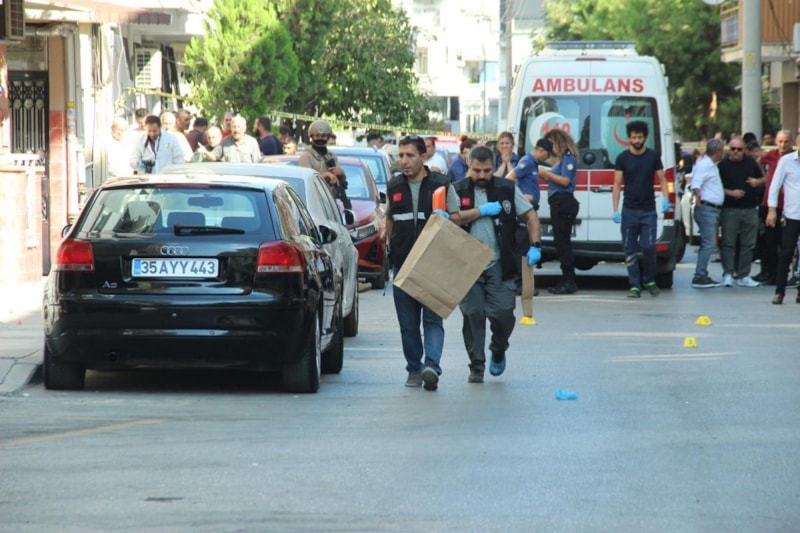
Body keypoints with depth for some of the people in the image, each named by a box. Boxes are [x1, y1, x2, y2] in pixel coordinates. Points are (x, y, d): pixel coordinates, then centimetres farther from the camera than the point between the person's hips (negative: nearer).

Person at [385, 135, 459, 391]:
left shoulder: (442, 185, 0)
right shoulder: (393, 187, 12)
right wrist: (392, 247, 13)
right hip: (403, 264, 4)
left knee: (432, 319, -11)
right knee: (408, 323, 5)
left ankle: (432, 365, -23)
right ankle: (414, 369, 13)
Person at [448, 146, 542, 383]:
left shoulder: (507, 189, 5)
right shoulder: (458, 191, 5)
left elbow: (530, 215, 7)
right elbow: (452, 219, -10)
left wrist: (535, 246, -4)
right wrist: (482, 211, -12)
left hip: (499, 266, 0)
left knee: (503, 314, -7)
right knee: (472, 315, -2)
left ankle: (498, 351, 22)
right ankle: (476, 367, 7)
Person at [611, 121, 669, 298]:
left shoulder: (653, 157, 5)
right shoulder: (623, 158, 3)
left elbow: (662, 179, 10)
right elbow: (617, 185, 2)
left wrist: (665, 198, -8)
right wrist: (615, 210, -4)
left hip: (648, 210, 0)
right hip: (629, 210, 0)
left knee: (648, 247, -9)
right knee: (630, 250, -1)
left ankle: (649, 281, 9)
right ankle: (634, 286, 2)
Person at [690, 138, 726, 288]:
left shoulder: (712, 166, 18)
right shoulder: (704, 165, -13)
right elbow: (696, 183, -26)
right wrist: (697, 194, -45)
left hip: (714, 209, 11)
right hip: (706, 208, -11)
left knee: (707, 244, 12)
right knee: (708, 243, -13)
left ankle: (703, 276, 15)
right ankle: (699, 277, -15)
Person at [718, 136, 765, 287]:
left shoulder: (751, 163, 11)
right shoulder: (723, 165, 1)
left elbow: (764, 179, 19)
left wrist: (758, 182, -3)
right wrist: (730, 193, -16)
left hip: (750, 210, 3)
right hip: (730, 210, -3)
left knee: (748, 245, 5)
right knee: (728, 243, -4)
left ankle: (743, 276, 11)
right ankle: (728, 274, 0)